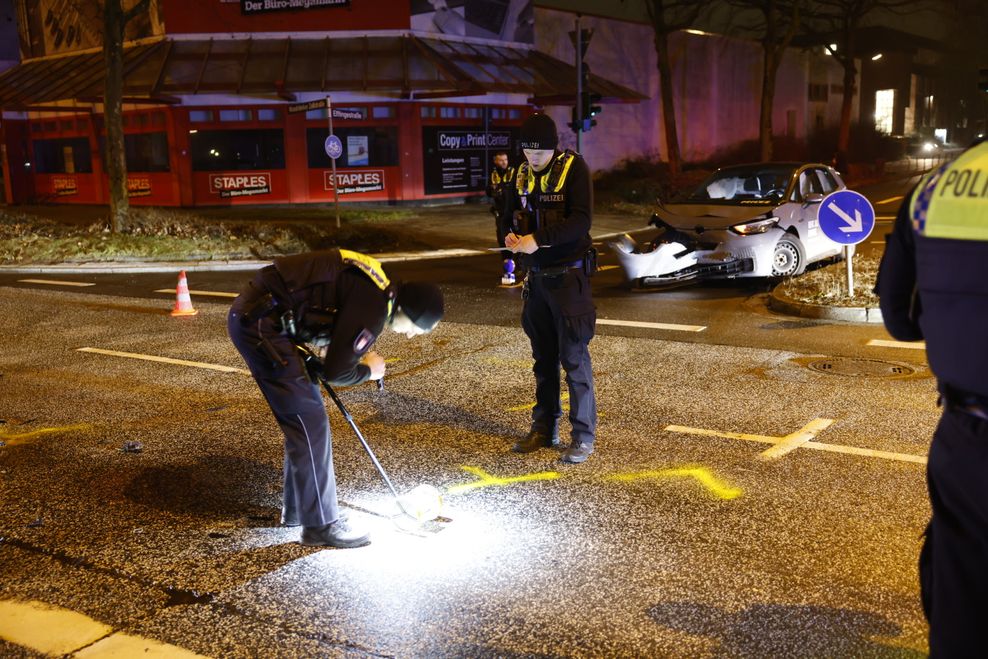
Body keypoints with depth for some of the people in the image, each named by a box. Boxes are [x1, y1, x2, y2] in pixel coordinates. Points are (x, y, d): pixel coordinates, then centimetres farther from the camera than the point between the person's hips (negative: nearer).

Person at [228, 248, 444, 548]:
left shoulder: (376, 287, 10)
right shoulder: (374, 307, -20)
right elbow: (337, 372, -18)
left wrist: (326, 347, 8)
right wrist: (369, 370, 2)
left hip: (255, 313, 10)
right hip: (259, 323, -10)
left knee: (305, 418, 16)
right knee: (309, 421, -6)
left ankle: (297, 509, 28)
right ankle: (321, 524, 3)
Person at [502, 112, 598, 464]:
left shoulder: (574, 168, -11)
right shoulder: (523, 173, 7)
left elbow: (581, 221, -20)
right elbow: (512, 212, 16)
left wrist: (538, 239, -27)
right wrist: (511, 236, -6)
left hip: (568, 275, -6)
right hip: (536, 276, 6)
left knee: (574, 358, -4)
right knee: (543, 357, 13)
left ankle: (583, 435, 6)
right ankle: (544, 428, 25)